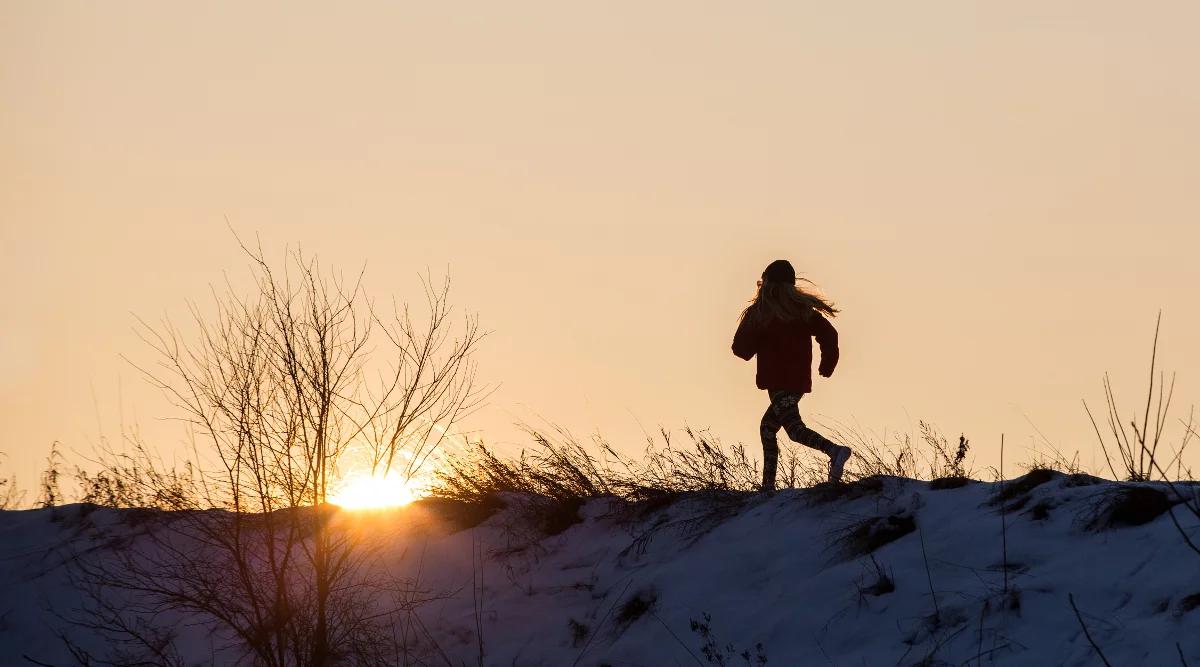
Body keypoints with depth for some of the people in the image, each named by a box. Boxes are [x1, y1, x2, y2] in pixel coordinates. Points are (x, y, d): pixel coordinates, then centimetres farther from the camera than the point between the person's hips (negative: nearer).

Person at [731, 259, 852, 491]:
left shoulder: (759, 312, -4)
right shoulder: (803, 309, 8)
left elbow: (741, 348, -2)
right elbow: (828, 334, 4)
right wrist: (827, 365, 16)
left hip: (777, 380, -7)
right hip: (800, 380, 7)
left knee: (795, 428, -16)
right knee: (768, 427, 21)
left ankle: (834, 451, -42)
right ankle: (768, 485, 19)